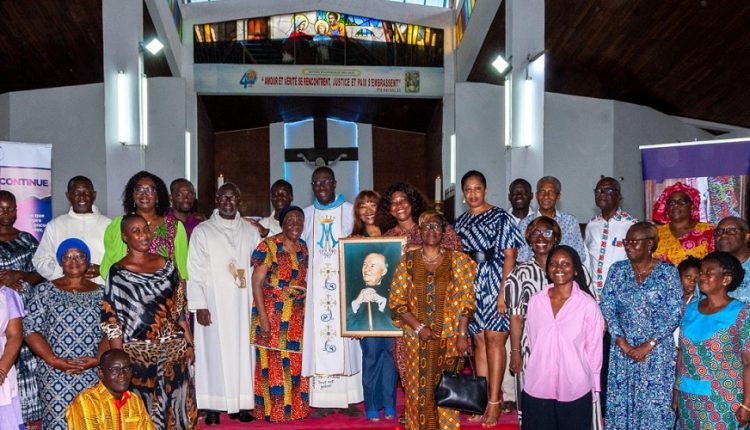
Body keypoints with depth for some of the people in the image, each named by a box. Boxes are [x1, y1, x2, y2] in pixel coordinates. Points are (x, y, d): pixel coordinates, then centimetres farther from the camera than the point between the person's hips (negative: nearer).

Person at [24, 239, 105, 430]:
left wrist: (97, 359, -12)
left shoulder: (100, 293, 8)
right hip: (54, 375, -1)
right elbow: (30, 329, -2)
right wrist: (54, 360, -12)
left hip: (93, 374, 1)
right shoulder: (44, 291, 5)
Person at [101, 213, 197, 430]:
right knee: (144, 412, 6)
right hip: (139, 353, -4)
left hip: (173, 350, 4)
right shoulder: (118, 273, -7)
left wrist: (188, 343, 6)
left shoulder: (166, 264, 6)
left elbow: (179, 309, 9)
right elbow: (112, 322, -8)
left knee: (175, 403, 10)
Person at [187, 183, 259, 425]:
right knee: (215, 352, 0)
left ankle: (241, 404, 13)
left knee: (242, 351, 4)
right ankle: (212, 406, 8)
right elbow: (195, 271, -2)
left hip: (243, 304, 2)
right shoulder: (202, 231, 1)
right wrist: (199, 305, -9)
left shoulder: (251, 232, 8)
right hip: (214, 304, -2)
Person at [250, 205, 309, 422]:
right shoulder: (268, 246, -11)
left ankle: (294, 406, 24)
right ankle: (273, 410, 13)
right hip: (272, 313, -6)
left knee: (295, 361, 12)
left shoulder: (303, 248, 8)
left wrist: (305, 311, 10)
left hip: (297, 315, 6)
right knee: (274, 362, 1)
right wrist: (263, 317, -18)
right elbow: (256, 283, -13)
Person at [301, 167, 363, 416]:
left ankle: (349, 398, 4)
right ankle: (322, 400, 2)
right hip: (317, 286, 2)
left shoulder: (349, 211, 6)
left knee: (346, 338, -3)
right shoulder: (307, 214, 12)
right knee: (318, 337, -2)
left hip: (344, 284, -1)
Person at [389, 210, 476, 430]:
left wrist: (462, 334, -10)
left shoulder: (457, 260, 2)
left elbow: (465, 300, -2)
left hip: (448, 336, -1)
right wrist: (418, 327, -10)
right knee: (418, 389, 5)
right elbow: (397, 300, 0)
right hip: (416, 338, 1)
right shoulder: (407, 260, 4)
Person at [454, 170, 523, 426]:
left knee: (494, 340, -6)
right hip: (469, 287, 5)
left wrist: (503, 291, -15)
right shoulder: (460, 222, 13)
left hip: (494, 285, -5)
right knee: (478, 341, 7)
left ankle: (494, 402, 0)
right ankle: (482, 399, 15)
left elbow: (509, 256, -8)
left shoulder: (500, 217, -3)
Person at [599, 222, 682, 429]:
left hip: (657, 352, -3)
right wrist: (622, 342, -10)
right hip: (622, 350, 3)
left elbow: (674, 313, -8)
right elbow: (607, 308, 0)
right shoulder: (617, 270, 4)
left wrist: (649, 345, -13)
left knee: (654, 403, 1)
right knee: (621, 401, 7)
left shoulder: (668, 272, -4)